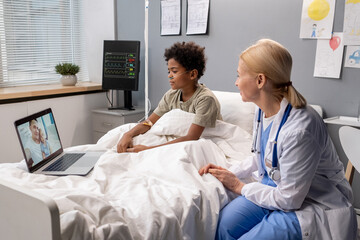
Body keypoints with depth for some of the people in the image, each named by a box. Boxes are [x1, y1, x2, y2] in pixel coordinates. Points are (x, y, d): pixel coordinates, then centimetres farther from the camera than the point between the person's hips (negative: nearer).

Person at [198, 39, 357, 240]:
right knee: (224, 223, -13)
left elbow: (288, 199, -24)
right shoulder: (263, 110, -4)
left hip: (313, 205, -7)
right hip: (275, 187, 7)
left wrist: (239, 186, -12)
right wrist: (229, 173, 0)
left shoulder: (299, 129, -32)